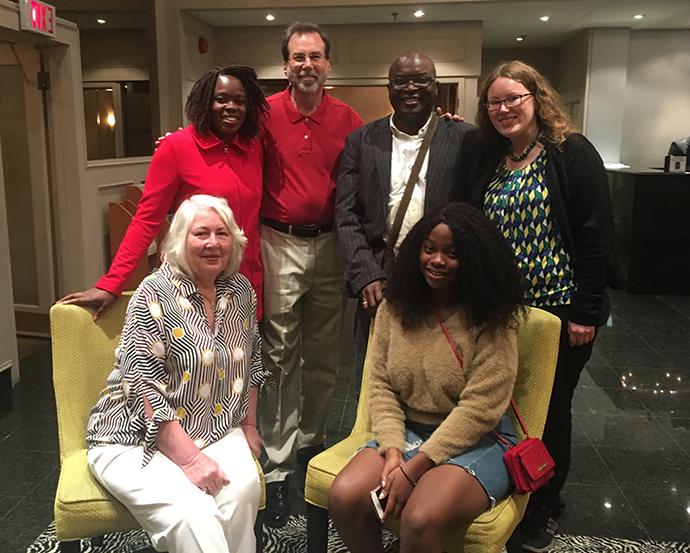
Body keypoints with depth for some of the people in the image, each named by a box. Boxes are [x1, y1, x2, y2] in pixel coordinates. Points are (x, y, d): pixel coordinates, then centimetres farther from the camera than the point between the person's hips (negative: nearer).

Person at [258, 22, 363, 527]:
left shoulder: (348, 120, 2)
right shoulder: (265, 115, -3)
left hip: (329, 244, 2)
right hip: (279, 244, -2)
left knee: (324, 355, 14)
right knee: (280, 358, 4)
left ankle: (312, 441, 34)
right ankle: (278, 466, 14)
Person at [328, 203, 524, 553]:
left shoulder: (492, 322, -11)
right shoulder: (394, 308, 3)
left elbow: (478, 409, -17)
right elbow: (381, 386, 1)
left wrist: (414, 468, -19)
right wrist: (393, 451, -14)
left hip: (476, 441, -4)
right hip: (406, 432, 4)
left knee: (419, 521, -30)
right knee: (344, 498, -19)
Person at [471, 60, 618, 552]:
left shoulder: (571, 152, -8)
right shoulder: (492, 163, 8)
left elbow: (597, 232, -13)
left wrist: (586, 312, -16)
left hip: (558, 308, -5)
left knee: (550, 409, 9)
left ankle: (543, 509, 30)